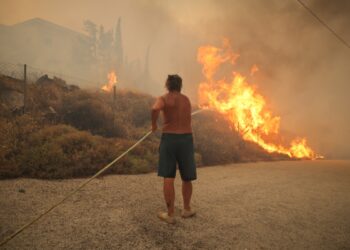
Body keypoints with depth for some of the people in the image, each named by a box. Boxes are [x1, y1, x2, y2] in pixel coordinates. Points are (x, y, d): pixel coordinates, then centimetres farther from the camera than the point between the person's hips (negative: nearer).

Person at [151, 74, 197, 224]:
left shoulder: (163, 99, -2)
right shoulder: (187, 100, 12)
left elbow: (155, 109, -25)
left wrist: (154, 124, -7)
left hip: (169, 139, -3)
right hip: (186, 140, 3)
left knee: (168, 178, 1)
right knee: (186, 177, 15)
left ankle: (170, 215, 1)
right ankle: (186, 209, 27)